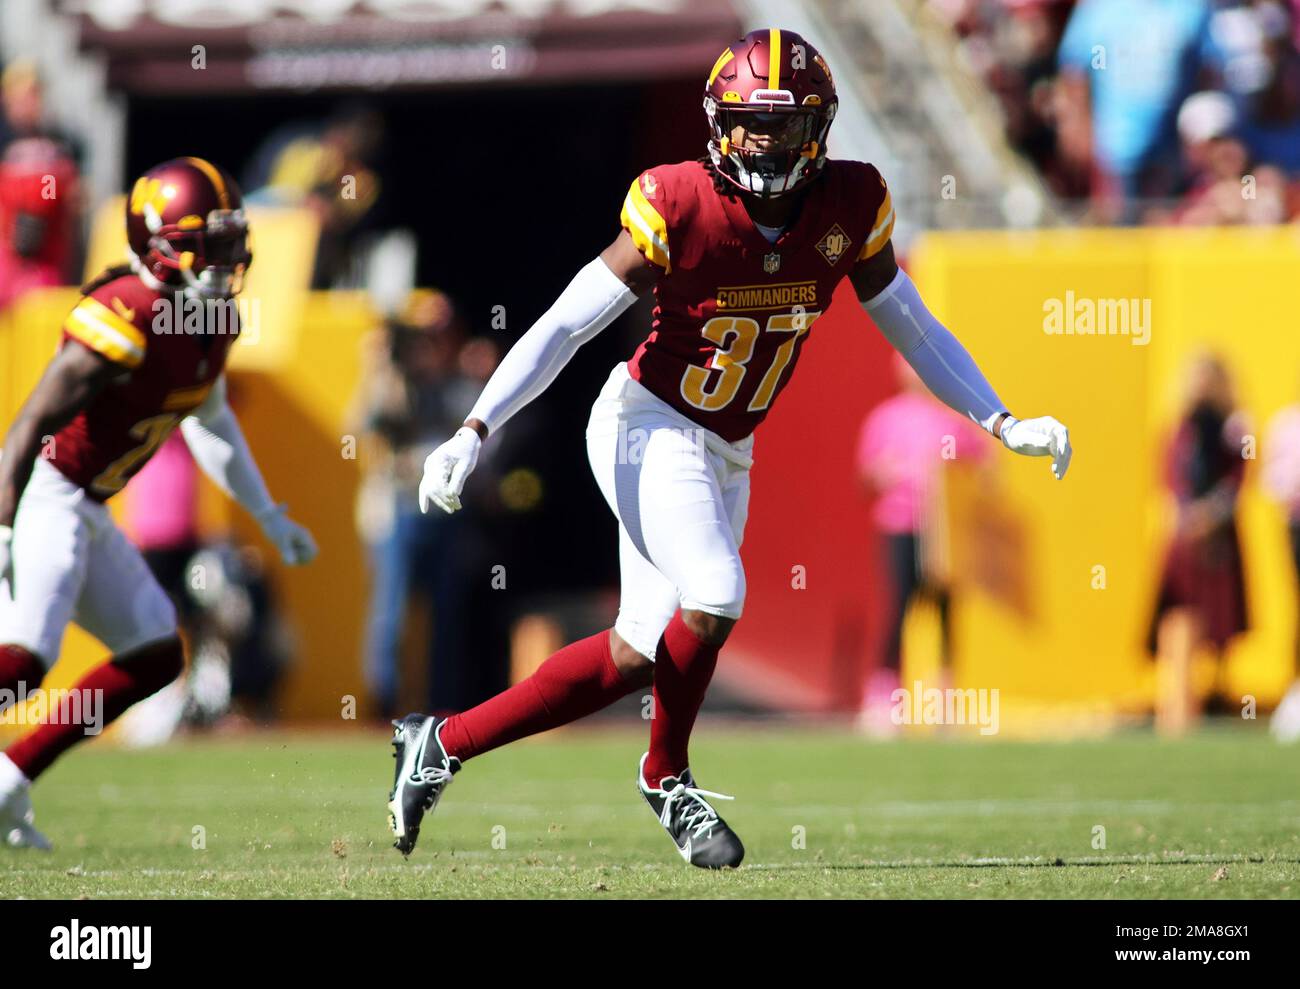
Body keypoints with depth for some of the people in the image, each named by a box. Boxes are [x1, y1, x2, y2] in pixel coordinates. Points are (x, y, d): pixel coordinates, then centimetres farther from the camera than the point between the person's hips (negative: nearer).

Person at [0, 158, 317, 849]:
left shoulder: (212, 319, 5)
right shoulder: (124, 321, -23)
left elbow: (208, 421, 24)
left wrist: (270, 519, 26)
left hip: (86, 512, 10)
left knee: (157, 657, 12)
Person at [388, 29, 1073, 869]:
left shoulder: (849, 207, -7)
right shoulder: (679, 208, -20)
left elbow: (913, 328, 7)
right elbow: (563, 326, -15)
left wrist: (1005, 425, 1)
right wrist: (475, 431, -23)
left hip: (727, 453, 6)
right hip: (649, 428, -6)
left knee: (637, 656, 5)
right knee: (713, 601, -24)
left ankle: (443, 743, 19)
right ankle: (667, 777, 4)